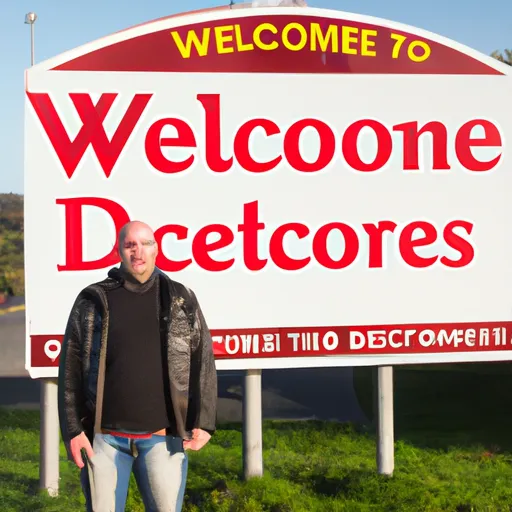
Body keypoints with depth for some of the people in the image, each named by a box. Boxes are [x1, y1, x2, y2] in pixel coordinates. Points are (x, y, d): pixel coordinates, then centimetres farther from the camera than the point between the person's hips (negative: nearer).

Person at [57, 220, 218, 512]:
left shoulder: (181, 301, 7)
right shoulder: (93, 302, 4)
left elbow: (203, 362, 7)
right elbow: (71, 368, 4)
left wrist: (203, 422, 0)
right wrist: (72, 429, -2)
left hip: (163, 438, 0)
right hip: (104, 438, 0)